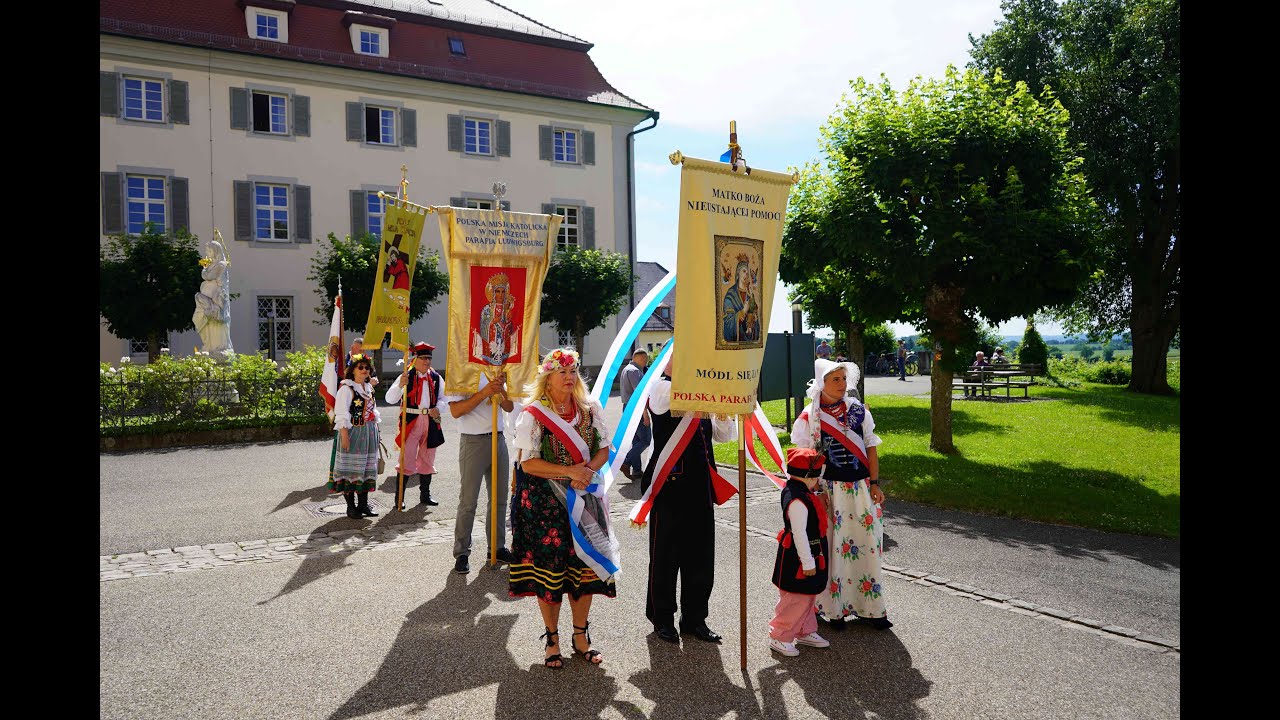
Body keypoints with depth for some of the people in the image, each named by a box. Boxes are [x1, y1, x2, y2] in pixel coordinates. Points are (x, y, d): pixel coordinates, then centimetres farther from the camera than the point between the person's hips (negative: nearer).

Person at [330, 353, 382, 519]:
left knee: (367, 468, 10)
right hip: (353, 432, -7)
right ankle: (351, 506, 4)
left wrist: (375, 431, 16)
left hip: (369, 433, 8)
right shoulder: (346, 388, -9)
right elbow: (341, 413, -14)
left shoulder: (369, 388, 15)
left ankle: (363, 504, 19)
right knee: (351, 468, -3)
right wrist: (344, 435, -20)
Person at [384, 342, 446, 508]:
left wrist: (438, 408, -5)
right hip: (411, 421, -4)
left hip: (431, 422, 4)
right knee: (407, 460, -3)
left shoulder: (436, 378, 8)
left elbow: (445, 398, 15)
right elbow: (390, 399, -11)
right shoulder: (407, 377, -4)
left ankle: (425, 495, 24)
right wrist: (400, 385, -28)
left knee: (427, 460, 13)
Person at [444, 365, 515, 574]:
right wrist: (485, 393, -21)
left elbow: (509, 407, 10)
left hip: (498, 439, 6)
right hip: (474, 441, -6)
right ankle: (461, 553, 7)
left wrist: (501, 389, -9)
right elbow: (456, 411, -16)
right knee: (468, 500, -2)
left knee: (499, 498, 11)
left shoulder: (494, 374, 13)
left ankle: (497, 547, 22)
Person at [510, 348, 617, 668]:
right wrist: (568, 471, -20)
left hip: (583, 498, 4)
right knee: (548, 568, 2)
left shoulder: (590, 409, 6)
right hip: (544, 503, -3)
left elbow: (604, 449, 6)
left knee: (584, 564, 5)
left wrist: (588, 470, -14)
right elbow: (527, 463, -11)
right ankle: (552, 639, 19)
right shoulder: (533, 414, -6)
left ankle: (580, 635, 22)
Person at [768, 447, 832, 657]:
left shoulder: (793, 489, 4)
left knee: (807, 596, 22)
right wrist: (808, 563, -20)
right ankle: (779, 637, 12)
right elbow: (799, 534, -25)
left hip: (805, 556, 11)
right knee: (796, 599, 0)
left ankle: (806, 632, 36)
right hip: (798, 559, -11)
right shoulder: (798, 501, -27)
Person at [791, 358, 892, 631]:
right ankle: (834, 608, 18)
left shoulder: (858, 409, 2)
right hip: (830, 490, -3)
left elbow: (870, 447, 5)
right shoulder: (809, 417, -6)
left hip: (860, 488, 3)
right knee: (833, 548, 4)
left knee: (867, 545, 8)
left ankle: (869, 607, 21)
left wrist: (875, 483, 1)